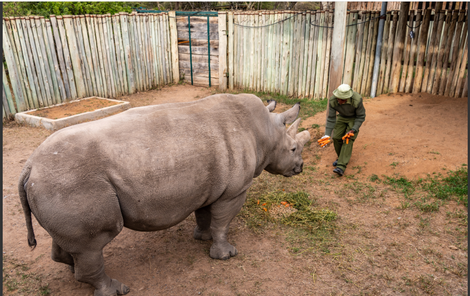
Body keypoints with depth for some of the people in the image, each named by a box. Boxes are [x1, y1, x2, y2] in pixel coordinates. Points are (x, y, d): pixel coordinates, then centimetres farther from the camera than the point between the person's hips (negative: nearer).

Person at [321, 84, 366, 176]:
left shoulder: (357, 100, -37)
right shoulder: (333, 101, -28)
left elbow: (361, 116, -22)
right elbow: (331, 118, -20)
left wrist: (353, 130, -32)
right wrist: (327, 134, -29)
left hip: (355, 118, -4)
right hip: (342, 117, 4)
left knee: (348, 140, -17)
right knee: (337, 138, -5)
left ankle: (341, 167, -22)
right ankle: (342, 158, 21)